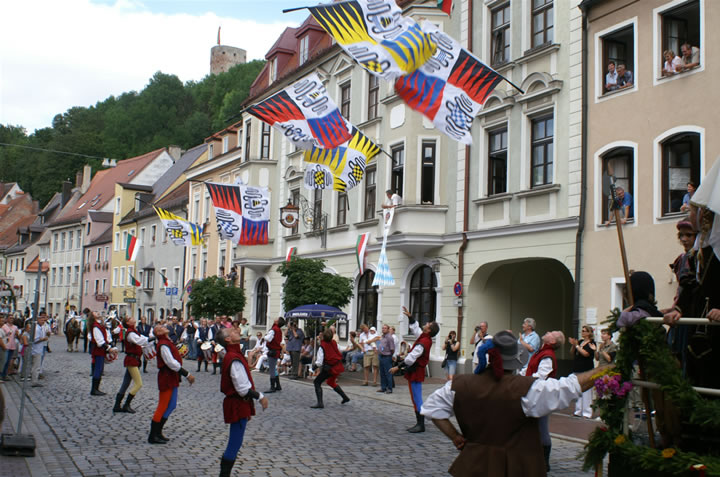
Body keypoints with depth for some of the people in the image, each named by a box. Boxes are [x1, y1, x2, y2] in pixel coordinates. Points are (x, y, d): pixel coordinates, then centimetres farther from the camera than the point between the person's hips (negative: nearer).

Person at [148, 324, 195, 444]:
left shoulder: (167, 342, 15)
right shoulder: (163, 345, -18)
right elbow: (172, 363, -24)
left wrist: (186, 374, 11)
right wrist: (187, 374, -21)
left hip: (172, 378, 10)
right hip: (167, 379, -10)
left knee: (171, 405, 16)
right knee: (163, 406, -5)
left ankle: (158, 433, 23)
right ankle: (153, 436, 2)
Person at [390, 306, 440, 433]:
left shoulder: (423, 343, -22)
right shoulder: (424, 337, 6)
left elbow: (411, 357, -24)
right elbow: (414, 327, 25)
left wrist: (398, 367, -19)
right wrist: (410, 316, 18)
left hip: (415, 372, -10)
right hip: (416, 371, 10)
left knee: (417, 399, -6)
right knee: (416, 399, 14)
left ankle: (421, 425, -2)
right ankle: (419, 423, 18)